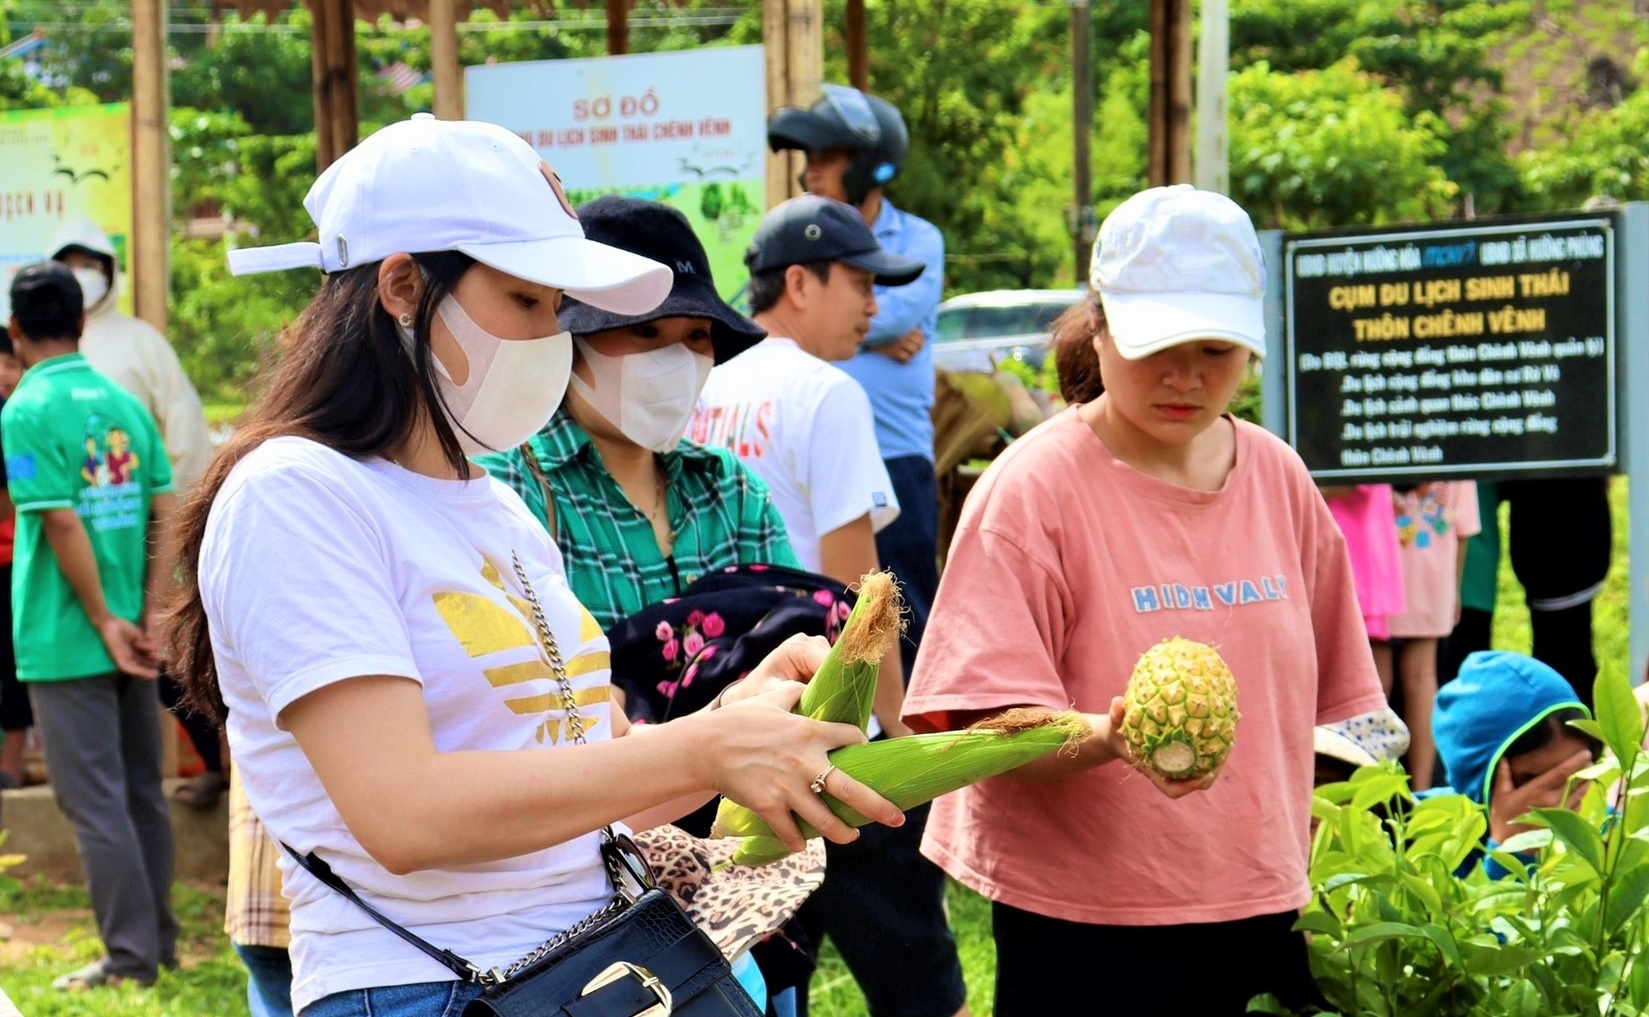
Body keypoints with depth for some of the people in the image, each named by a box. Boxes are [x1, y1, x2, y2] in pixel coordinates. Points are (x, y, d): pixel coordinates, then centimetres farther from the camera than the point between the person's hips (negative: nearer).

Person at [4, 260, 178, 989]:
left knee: (94, 802, -2)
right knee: (142, 793, 14)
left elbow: (63, 524, -18)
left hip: (66, 642, -6)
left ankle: (131, 956, 0)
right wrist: (148, 618, 1)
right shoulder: (125, 403, 7)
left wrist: (106, 622, -12)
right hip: (130, 637, 6)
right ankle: (157, 942, 22)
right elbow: (164, 515, 3)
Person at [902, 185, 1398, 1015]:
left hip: (1259, 915, 5)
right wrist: (1109, 739, -31)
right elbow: (987, 730, -14)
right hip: (1086, 932, -4)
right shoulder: (1034, 488, -9)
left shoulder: (1278, 478, 7)